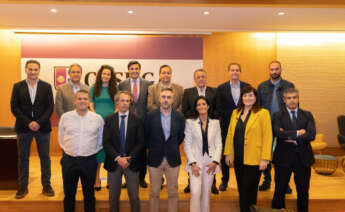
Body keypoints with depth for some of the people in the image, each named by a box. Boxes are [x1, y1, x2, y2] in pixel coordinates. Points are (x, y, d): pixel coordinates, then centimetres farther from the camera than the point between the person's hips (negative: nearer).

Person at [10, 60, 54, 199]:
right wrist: (28, 123, -11)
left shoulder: (46, 86, 4)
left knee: (45, 157, 6)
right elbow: (14, 108, -1)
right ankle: (23, 187, 19)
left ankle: (46, 185, 16)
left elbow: (50, 107, -1)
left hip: (42, 127, 0)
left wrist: (39, 123, -12)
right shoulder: (17, 86, 5)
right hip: (23, 127, 1)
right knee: (23, 157, 7)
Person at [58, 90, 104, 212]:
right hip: (69, 160, 1)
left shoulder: (97, 118, -2)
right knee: (69, 193, 15)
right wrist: (68, 150, 10)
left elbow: (101, 139, 9)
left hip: (89, 161, -1)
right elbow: (61, 138, 11)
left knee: (89, 194, 13)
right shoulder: (65, 117, 0)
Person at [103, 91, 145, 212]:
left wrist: (129, 158, -13)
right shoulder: (109, 120, 2)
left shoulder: (137, 120, 0)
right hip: (114, 163, 1)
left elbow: (141, 142, -3)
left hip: (132, 163, -1)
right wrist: (118, 158, -14)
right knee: (113, 196, 12)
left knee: (134, 197, 6)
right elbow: (106, 143, -4)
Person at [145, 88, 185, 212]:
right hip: (155, 159, 0)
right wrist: (153, 149, 9)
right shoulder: (150, 116, -6)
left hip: (173, 159, 1)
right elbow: (146, 136, 5)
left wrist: (173, 148, 10)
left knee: (173, 193, 11)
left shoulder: (179, 117, -3)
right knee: (154, 193, 11)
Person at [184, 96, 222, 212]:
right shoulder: (190, 122, 1)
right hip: (195, 161, -2)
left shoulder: (215, 123, 7)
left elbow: (218, 144, 5)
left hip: (210, 162, 2)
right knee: (195, 193, -11)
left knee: (206, 193, 8)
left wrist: (215, 162, -6)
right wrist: (193, 163, -10)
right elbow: (187, 145, -1)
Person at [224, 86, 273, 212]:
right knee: (241, 189, 14)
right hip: (237, 159, 5)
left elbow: (267, 137, -9)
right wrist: (228, 153, 7)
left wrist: (264, 159, -14)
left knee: (249, 190, 3)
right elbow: (230, 134, 10)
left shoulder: (263, 113, -5)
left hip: (253, 159, -5)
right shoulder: (235, 113, 10)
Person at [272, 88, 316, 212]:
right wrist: (298, 133, -17)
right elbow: (278, 133, -20)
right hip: (283, 158, -2)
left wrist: (292, 138, -16)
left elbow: (312, 135, -10)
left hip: (303, 158, 2)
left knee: (303, 191, 14)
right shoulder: (278, 116, -1)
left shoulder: (307, 115, 6)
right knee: (280, 190, 10)